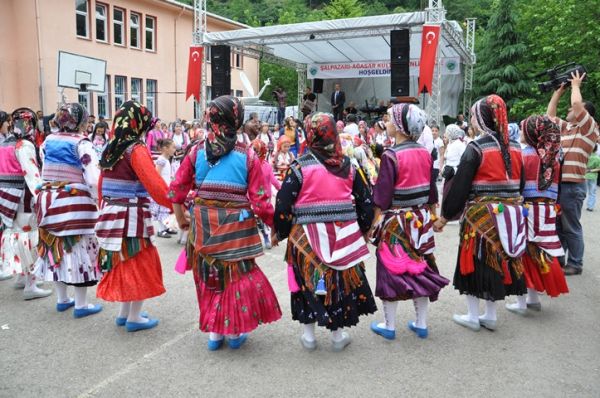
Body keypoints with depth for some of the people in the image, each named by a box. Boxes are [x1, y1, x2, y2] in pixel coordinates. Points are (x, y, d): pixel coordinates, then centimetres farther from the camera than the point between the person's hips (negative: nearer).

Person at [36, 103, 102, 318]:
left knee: (56, 246, 15)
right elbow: (93, 179, -20)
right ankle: (81, 305, 8)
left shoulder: (48, 141, 8)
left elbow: (44, 170, 11)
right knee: (78, 248, 2)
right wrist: (98, 200, -9)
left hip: (49, 200, 7)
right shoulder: (81, 143, -12)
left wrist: (48, 194, 17)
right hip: (75, 203, -7)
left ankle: (62, 299, 28)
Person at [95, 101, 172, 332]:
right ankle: (134, 318, 15)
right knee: (138, 264, 5)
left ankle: (124, 313, 31)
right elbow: (156, 186, -23)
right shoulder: (137, 150, -15)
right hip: (131, 216, -8)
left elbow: (102, 185, 16)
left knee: (123, 263, 19)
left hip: (111, 214, 8)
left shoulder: (110, 150, 9)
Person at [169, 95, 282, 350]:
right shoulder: (247, 155, -11)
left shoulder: (197, 152, -2)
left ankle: (213, 332, 29)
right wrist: (275, 226, 2)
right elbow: (259, 200, -11)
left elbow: (177, 188, 1)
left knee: (209, 276, 17)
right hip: (236, 226, -3)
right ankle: (235, 332, 26)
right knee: (237, 276, 14)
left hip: (203, 224, 3)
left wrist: (181, 218, 17)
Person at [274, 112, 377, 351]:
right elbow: (365, 201, 8)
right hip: (344, 235, 3)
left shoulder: (300, 167, -9)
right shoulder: (348, 166, 2)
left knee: (308, 280, 13)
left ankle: (309, 335, 23)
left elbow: (282, 205, -9)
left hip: (308, 236, -2)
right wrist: (362, 229, 22)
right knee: (341, 279, 15)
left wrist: (280, 233, 7)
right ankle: (338, 334, 27)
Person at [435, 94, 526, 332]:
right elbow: (520, 185, 11)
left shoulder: (476, 149, -14)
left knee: (475, 261, 8)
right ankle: (491, 315, 26)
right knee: (496, 260, 15)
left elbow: (459, 186, -13)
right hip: (509, 216, 6)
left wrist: (444, 217, -5)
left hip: (481, 215, -6)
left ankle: (473, 316, 18)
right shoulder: (515, 149, 4)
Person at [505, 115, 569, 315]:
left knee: (523, 253, 4)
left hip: (526, 210, -5)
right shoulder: (553, 158, 5)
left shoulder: (523, 155, -12)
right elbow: (555, 188, 10)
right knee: (539, 253, 15)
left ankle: (521, 302, 9)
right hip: (548, 212, 5)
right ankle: (533, 298, 26)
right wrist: (553, 207, 19)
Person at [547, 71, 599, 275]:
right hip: (556, 183, 8)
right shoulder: (566, 127, 16)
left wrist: (575, 85, 0)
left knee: (571, 227, 0)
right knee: (557, 225, 14)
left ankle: (575, 264, 11)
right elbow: (550, 114, 27)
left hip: (572, 185, -8)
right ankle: (557, 260, 24)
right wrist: (559, 90, 23)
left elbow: (577, 103, -18)